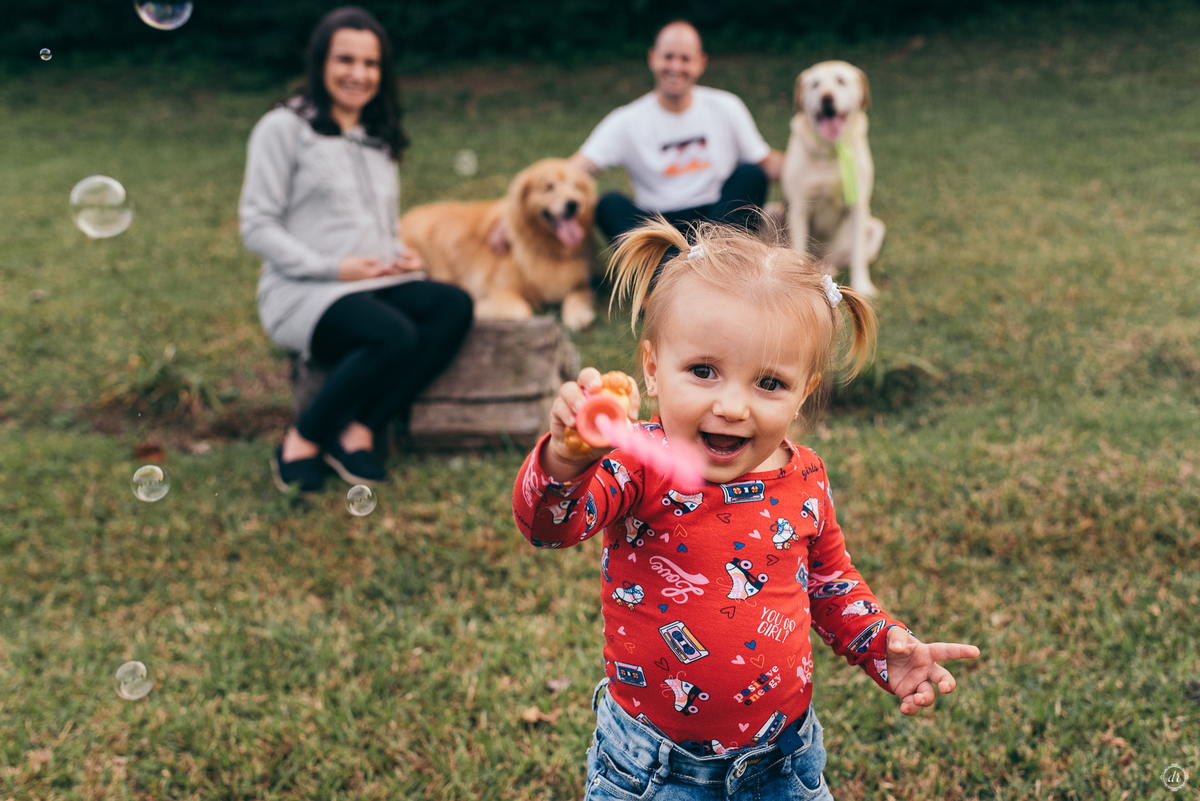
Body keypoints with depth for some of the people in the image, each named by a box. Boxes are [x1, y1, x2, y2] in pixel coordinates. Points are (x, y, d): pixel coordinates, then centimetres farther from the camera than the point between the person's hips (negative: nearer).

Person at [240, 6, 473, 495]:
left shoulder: (378, 139, 23)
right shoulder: (284, 128, 1)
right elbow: (257, 227, -5)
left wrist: (403, 255, 4)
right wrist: (331, 268, -16)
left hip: (378, 284, 7)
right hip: (303, 292, -7)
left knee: (455, 306, -25)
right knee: (395, 336, -35)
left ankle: (358, 430, -22)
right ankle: (301, 441, -16)